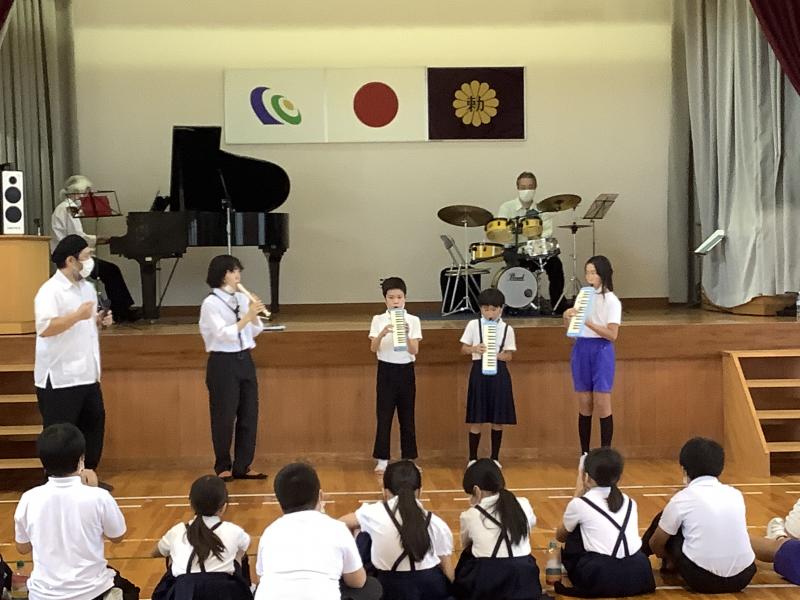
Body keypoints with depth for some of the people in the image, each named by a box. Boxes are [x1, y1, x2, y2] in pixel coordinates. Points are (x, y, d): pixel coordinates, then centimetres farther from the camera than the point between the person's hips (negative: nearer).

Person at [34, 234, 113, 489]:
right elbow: (45, 328, -28)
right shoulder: (50, 291, -16)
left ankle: (88, 473, 32)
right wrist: (78, 315, -32)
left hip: (87, 374, 9)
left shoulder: (87, 287, 12)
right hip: (59, 379, -9)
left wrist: (99, 321, 5)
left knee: (94, 423, 17)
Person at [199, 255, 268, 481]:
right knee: (224, 417, 1)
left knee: (249, 414, 6)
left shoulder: (242, 299, 8)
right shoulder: (210, 304, -9)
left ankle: (242, 466, 15)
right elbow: (224, 334, -19)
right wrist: (248, 316, -22)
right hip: (223, 363, -6)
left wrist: (254, 316, -7)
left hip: (245, 360, 6)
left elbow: (256, 331, 11)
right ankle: (223, 467, 15)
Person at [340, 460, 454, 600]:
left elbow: (340, 524, 14)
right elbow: (447, 568, 4)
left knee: (364, 538, 18)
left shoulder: (375, 513, -4)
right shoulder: (436, 523, -2)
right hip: (433, 589, 2)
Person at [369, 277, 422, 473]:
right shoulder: (378, 320, -1)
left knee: (407, 415, 6)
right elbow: (373, 348, -12)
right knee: (383, 415, 0)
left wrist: (406, 335, -27)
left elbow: (415, 351, -9)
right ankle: (382, 459, 9)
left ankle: (408, 458, 18)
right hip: (386, 370, -1)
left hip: (406, 370, 1)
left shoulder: (413, 320, -1)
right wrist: (382, 334, -31)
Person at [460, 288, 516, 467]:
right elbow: (463, 349, 4)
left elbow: (508, 356, 3)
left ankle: (495, 457, 19)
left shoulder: (507, 329, 3)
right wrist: (475, 349, -16)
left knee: (498, 419, 6)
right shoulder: (473, 325, 1)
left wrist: (495, 354, -16)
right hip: (479, 371, -1)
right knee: (476, 419, 0)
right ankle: (472, 458, 11)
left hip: (498, 373, 1)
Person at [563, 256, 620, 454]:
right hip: (581, 349, 5)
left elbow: (612, 334, -14)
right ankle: (584, 455, 16)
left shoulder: (611, 301, -5)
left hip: (601, 350, -5)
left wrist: (588, 322, -21)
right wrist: (567, 316, -5)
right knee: (584, 406, 8)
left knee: (602, 404, -4)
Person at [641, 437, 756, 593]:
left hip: (702, 578, -4)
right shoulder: (736, 494, 10)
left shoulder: (682, 499, 0)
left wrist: (671, 559, 35)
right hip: (742, 577, 4)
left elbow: (655, 544, 11)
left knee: (662, 522, 18)